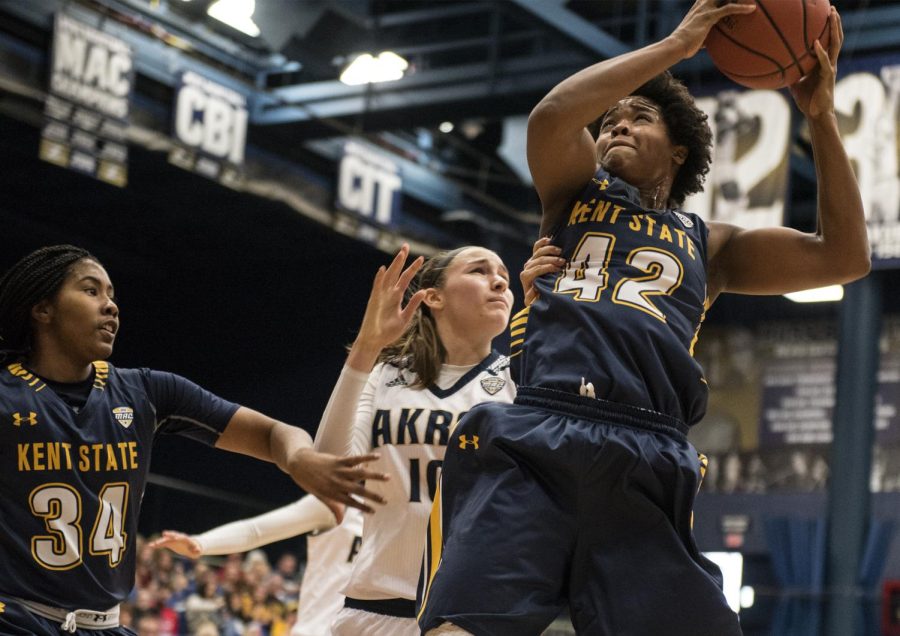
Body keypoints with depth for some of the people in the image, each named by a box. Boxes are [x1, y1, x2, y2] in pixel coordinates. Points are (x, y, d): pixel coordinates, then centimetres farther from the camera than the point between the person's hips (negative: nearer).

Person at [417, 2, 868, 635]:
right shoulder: (578, 194, 26)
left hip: (646, 464, 2)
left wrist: (821, 115, 16)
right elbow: (551, 116, 3)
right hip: (531, 442, -2)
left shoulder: (707, 245, 29)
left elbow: (845, 257, 20)